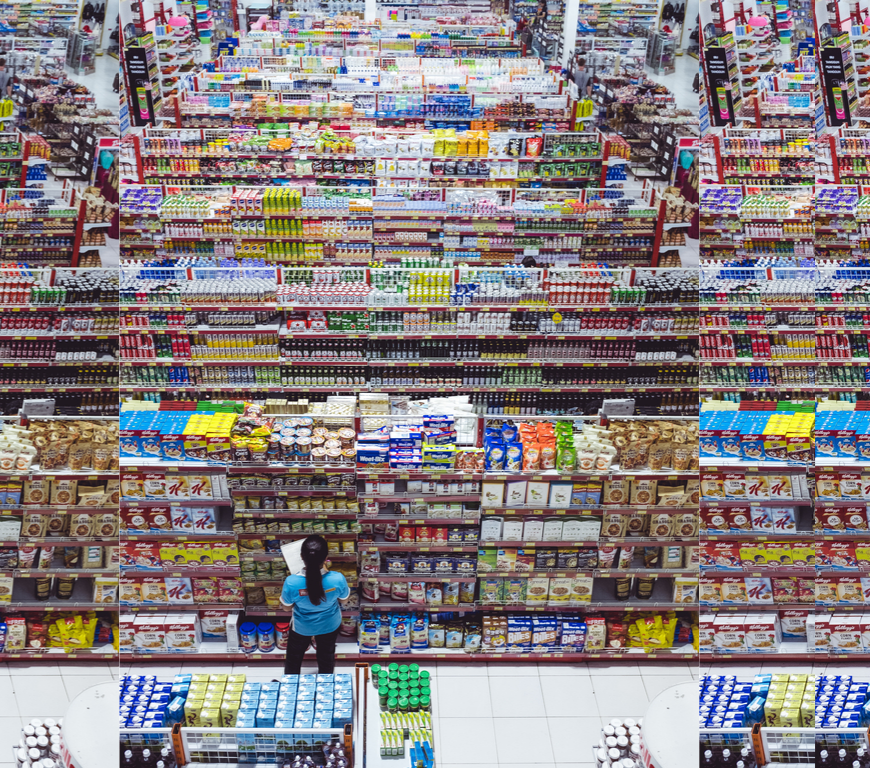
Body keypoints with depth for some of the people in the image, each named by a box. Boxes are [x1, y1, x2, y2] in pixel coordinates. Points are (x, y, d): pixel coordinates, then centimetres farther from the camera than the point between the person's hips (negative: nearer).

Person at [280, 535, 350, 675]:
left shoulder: (291, 582, -37)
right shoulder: (337, 579, -36)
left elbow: (286, 606, -15)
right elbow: (344, 598, -11)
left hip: (302, 627, -1)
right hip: (329, 625, 1)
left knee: (294, 657, 30)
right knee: (326, 657, 31)